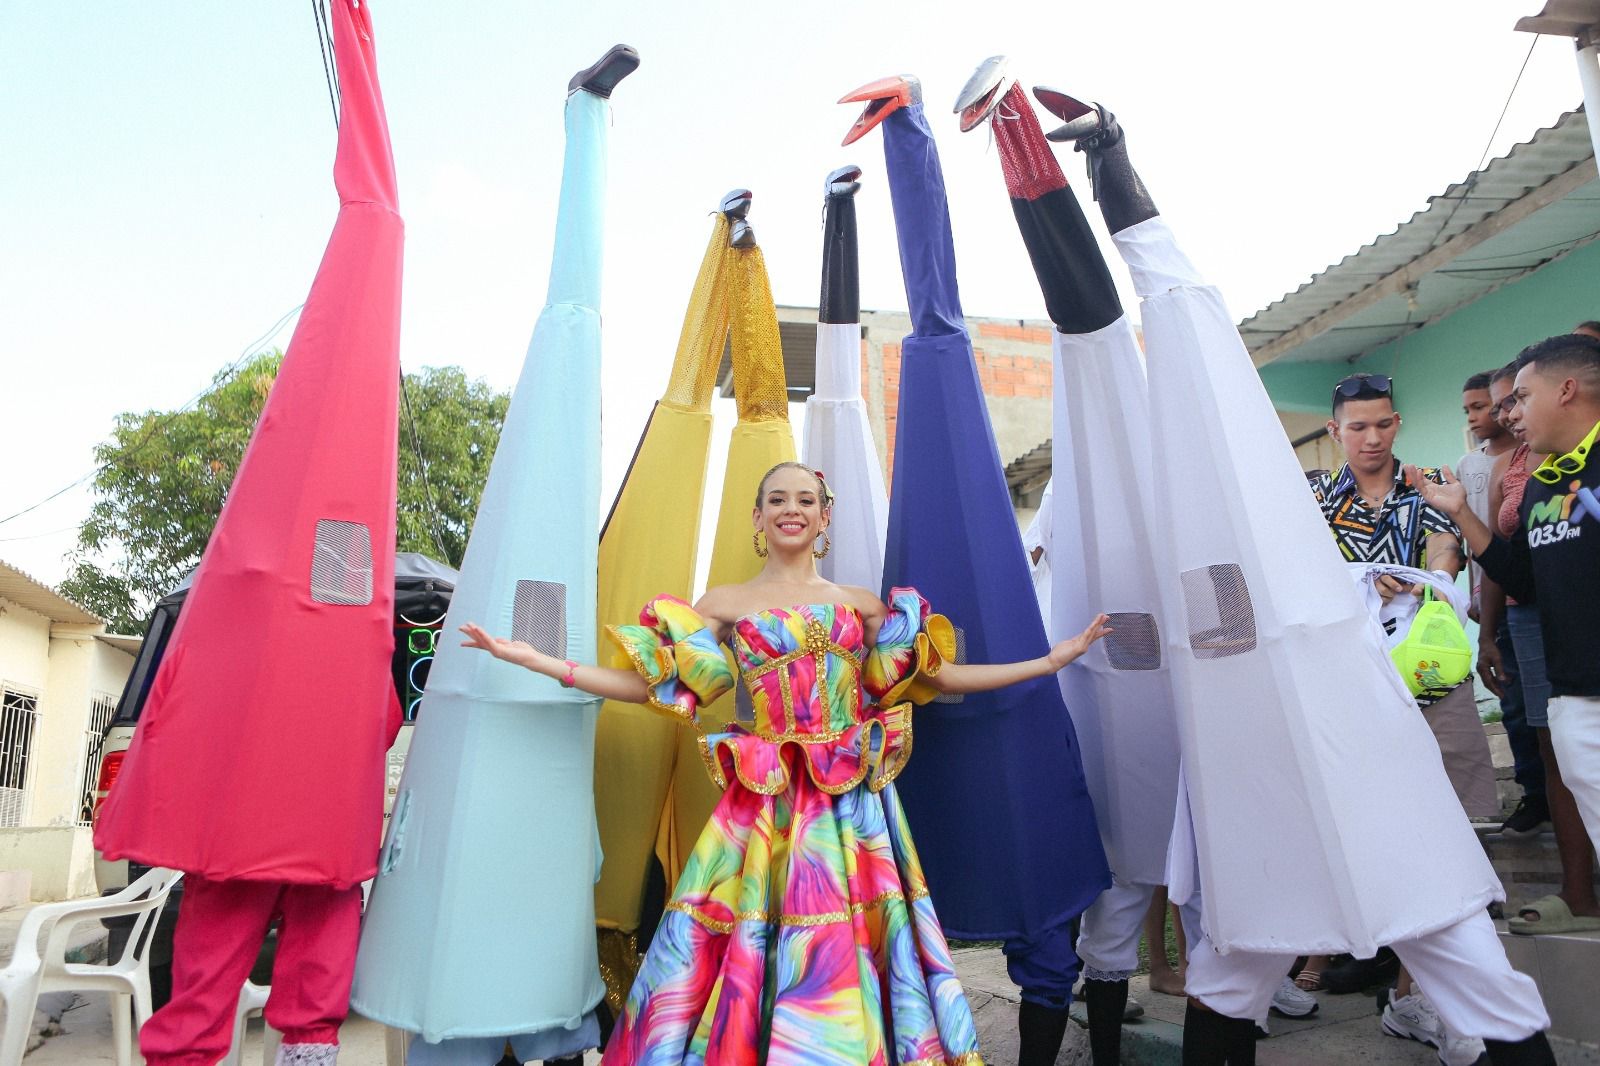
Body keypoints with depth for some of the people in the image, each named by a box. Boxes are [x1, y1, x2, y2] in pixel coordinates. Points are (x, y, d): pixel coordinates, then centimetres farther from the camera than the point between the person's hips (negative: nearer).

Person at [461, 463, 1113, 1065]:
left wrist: (1052, 659, 7)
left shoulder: (861, 605, 10)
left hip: (852, 801, 1)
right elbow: (647, 684, 2)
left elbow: (938, 675, 9)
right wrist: (530, 658, -4)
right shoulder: (722, 606, 7)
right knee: (749, 945, 1)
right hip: (763, 803, -1)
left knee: (845, 950, 3)